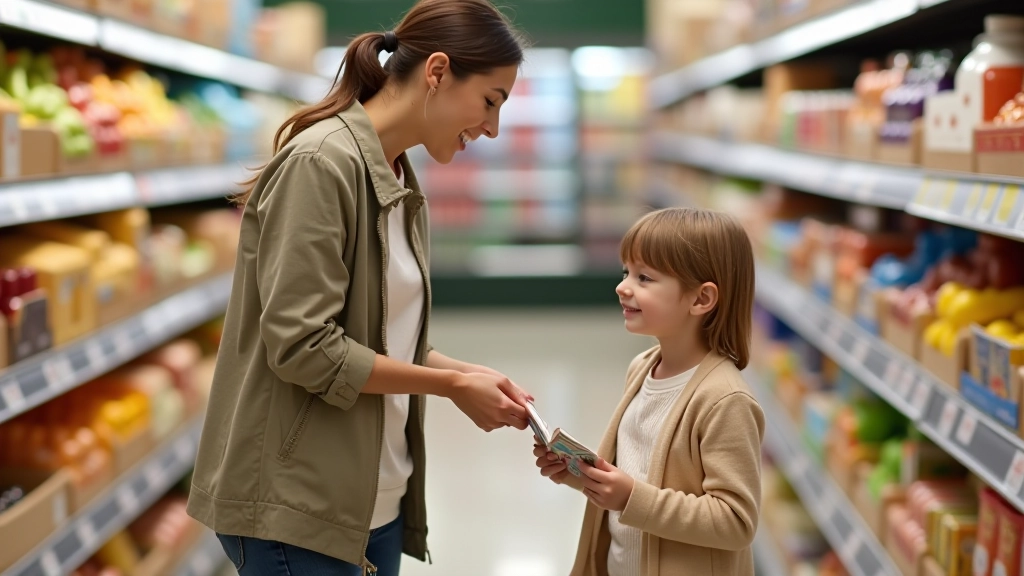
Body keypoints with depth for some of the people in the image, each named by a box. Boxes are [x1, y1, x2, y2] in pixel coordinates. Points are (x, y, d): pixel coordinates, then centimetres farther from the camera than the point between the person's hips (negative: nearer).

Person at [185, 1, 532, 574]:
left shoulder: (403, 184, 10)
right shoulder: (322, 162, -16)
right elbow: (303, 346, -21)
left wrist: (468, 373, -2)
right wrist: (452, 386, -14)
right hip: (298, 504, -8)